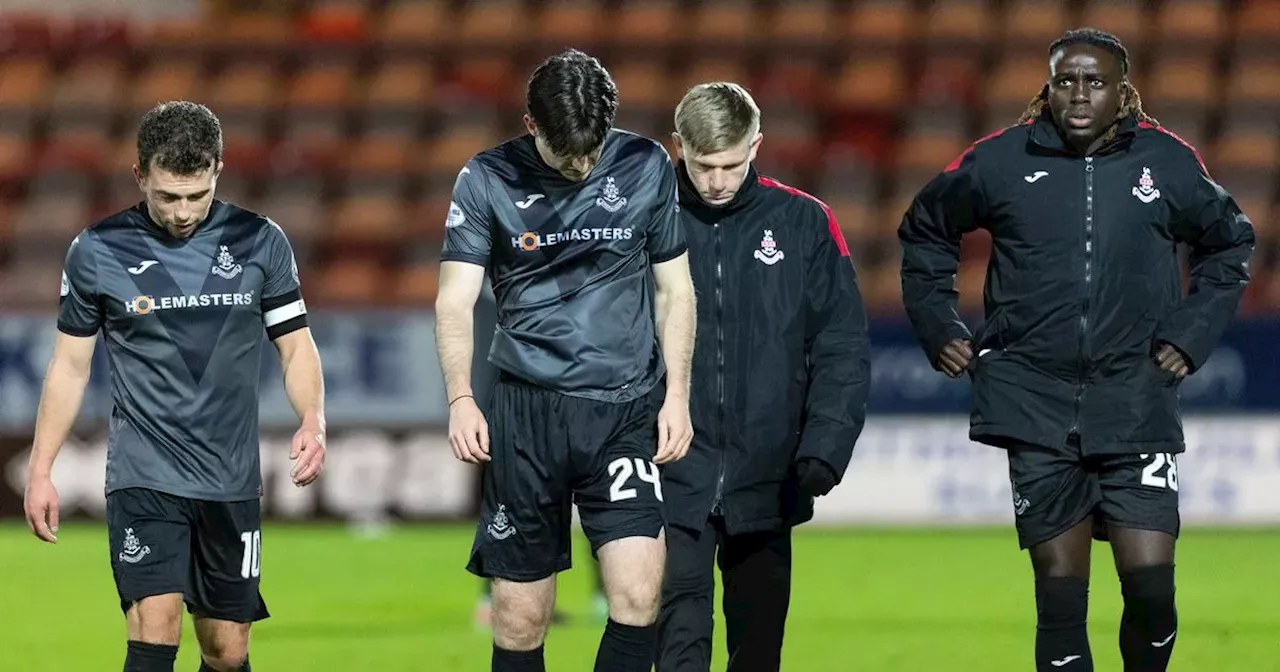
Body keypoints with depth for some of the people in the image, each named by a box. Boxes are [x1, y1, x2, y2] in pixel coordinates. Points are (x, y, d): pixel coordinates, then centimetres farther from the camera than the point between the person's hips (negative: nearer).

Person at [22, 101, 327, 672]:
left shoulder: (260, 243, 1)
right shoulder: (97, 251, -2)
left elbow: (296, 346, 8)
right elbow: (71, 365, 7)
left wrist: (313, 421, -10)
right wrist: (40, 470, 4)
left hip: (231, 481, 2)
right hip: (143, 477, -2)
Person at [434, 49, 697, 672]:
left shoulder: (646, 167, 2)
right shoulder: (487, 179, -2)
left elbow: (674, 288, 12)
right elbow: (455, 299, -3)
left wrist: (677, 395, 4)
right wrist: (461, 399, -17)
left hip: (627, 409, 0)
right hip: (527, 408, 0)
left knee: (638, 597, -15)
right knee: (520, 618, 2)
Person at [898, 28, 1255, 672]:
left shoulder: (1168, 163, 2)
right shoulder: (1001, 161, 0)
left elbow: (1229, 242, 20)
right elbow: (925, 231, 19)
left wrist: (1194, 331, 11)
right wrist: (938, 328, 11)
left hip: (1136, 407, 0)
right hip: (1038, 410, 0)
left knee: (1151, 588, -8)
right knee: (1060, 600, -1)